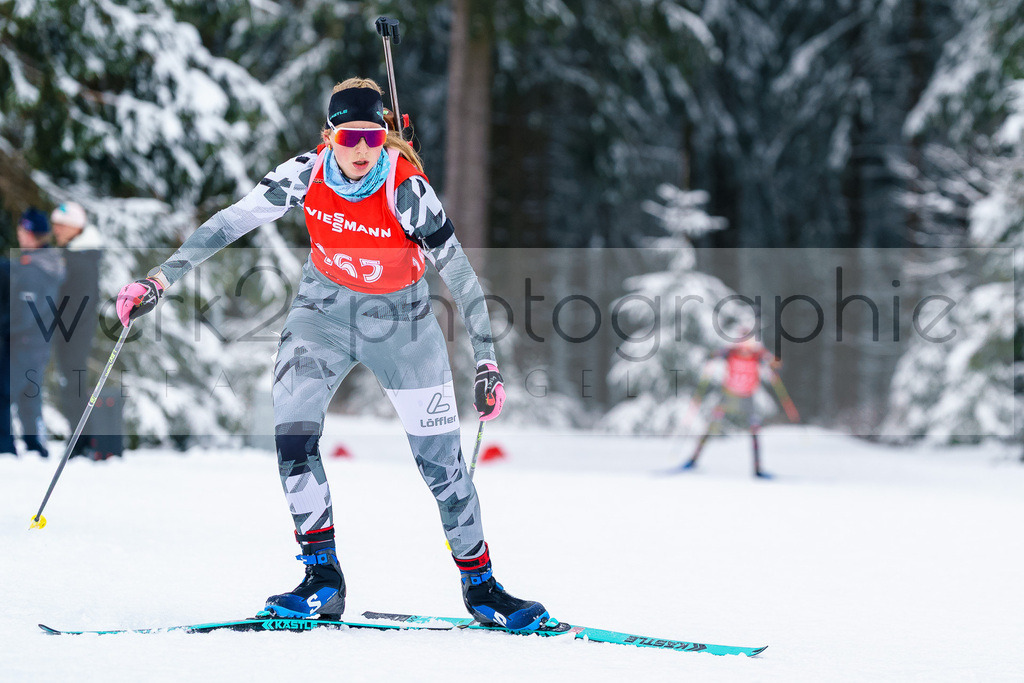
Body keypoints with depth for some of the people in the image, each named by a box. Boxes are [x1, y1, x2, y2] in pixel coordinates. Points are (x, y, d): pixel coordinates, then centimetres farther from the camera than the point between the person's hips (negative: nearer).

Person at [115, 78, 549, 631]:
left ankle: (479, 586, 15)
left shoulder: (407, 190, -26)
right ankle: (323, 580, -7)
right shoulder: (307, 174, -19)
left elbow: (460, 273, -21)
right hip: (325, 305, 2)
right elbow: (229, 224, -14)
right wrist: (160, 280, -20)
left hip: (399, 315, -2)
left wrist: (487, 363, -24)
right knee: (292, 432, -17)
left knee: (441, 458, -2)